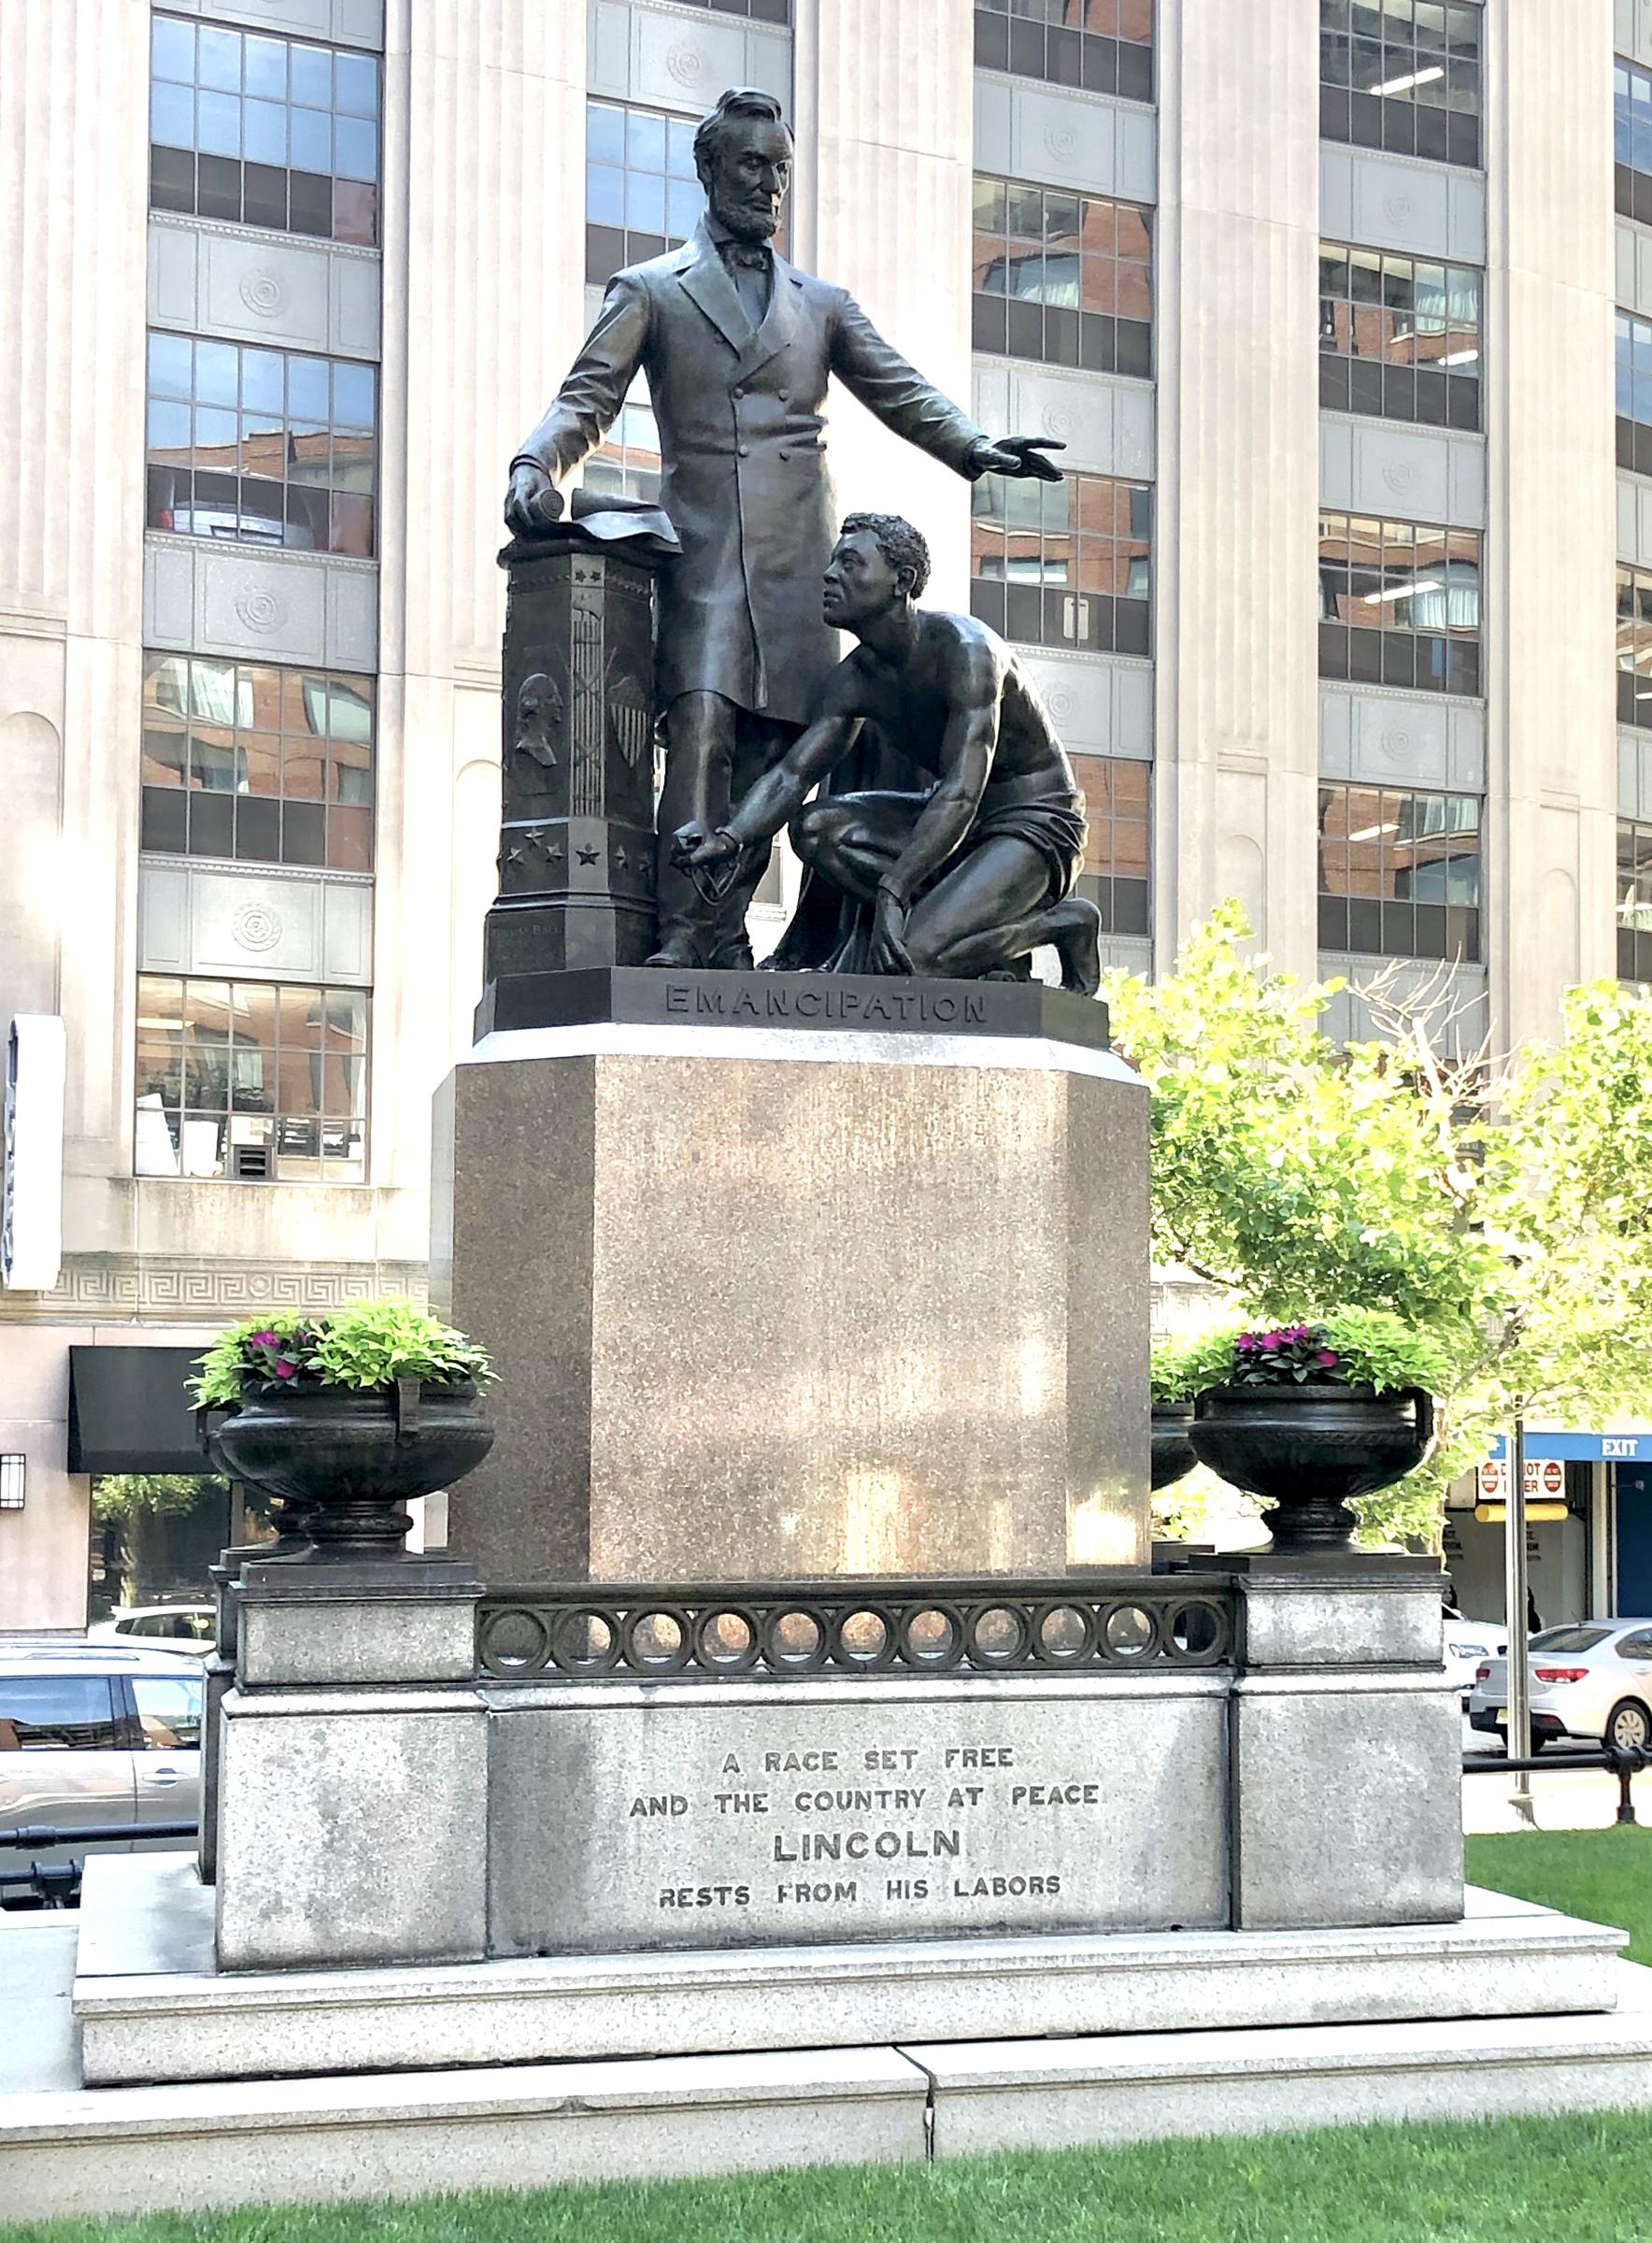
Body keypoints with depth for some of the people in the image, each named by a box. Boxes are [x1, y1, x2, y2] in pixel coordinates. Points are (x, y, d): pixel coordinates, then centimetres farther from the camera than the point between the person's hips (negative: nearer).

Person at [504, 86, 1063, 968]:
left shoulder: (822, 303, 22)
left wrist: (975, 448, -6)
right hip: (705, 555, -3)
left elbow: (900, 392, 14)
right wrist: (534, 468, -17)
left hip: (800, 562, 3)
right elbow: (587, 397, 4)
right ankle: (686, 932, -21)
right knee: (701, 730, -18)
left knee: (771, 747, -5)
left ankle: (725, 935, -4)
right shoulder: (649, 291, 13)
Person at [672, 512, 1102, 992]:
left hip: (1040, 827, -7)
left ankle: (1063, 923, -6)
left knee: (913, 956, -27)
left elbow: (960, 795, -32)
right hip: (961, 826, 7)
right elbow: (791, 773, -6)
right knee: (816, 827, -14)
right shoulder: (854, 679, -1)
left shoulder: (965, 650, -25)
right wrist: (731, 838, -27)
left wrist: (890, 895, -42)